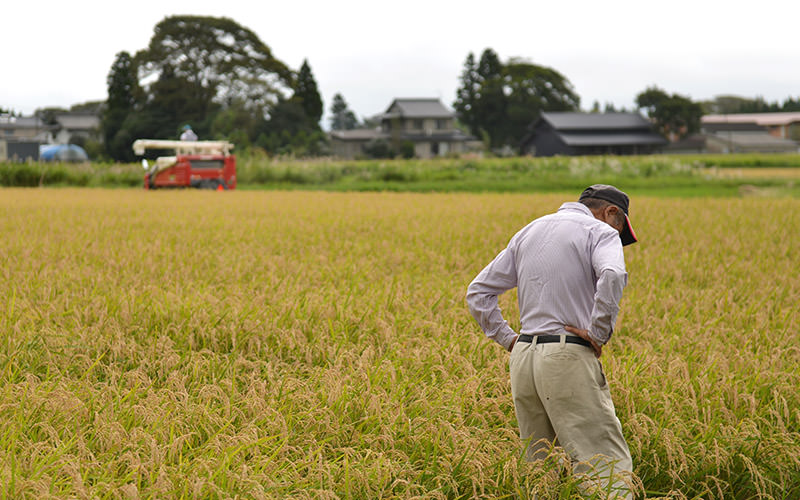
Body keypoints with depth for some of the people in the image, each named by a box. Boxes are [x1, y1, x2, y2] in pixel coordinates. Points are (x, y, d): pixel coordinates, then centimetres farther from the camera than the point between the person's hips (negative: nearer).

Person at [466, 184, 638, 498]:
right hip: (569, 359, -7)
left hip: (522, 360, 7)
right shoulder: (600, 232, 1)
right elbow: (612, 275, -22)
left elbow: (478, 292, 22)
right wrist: (599, 332, -13)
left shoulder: (528, 232, 22)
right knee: (608, 464, -10)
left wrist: (506, 337, 16)